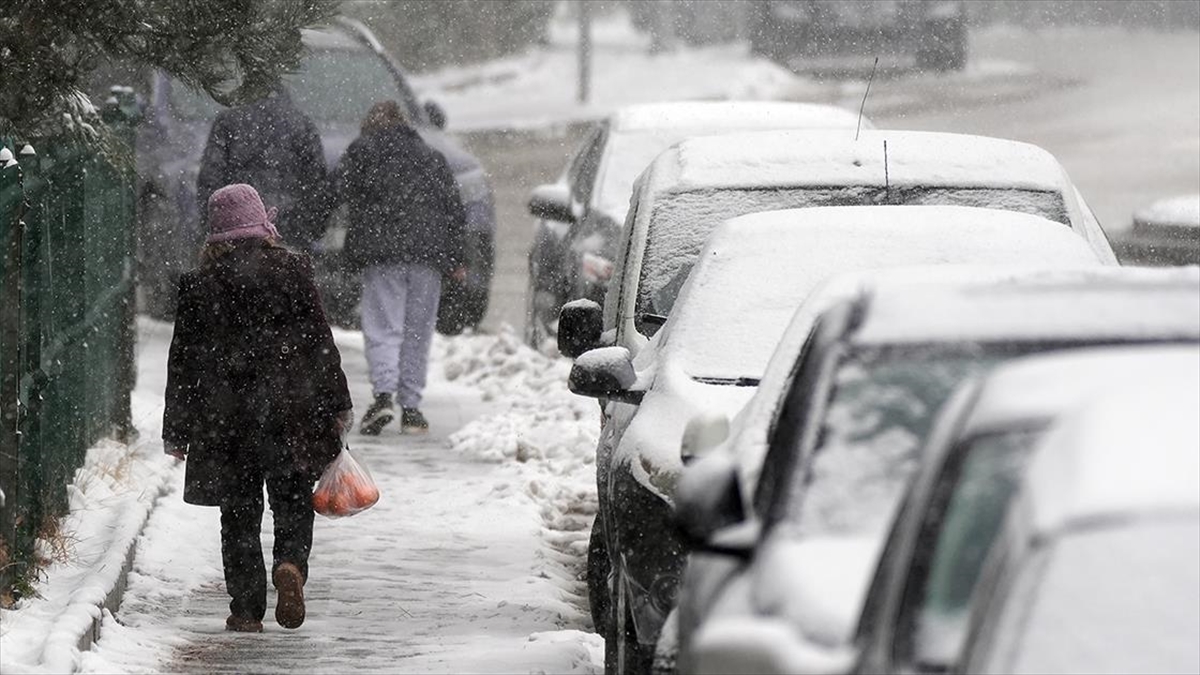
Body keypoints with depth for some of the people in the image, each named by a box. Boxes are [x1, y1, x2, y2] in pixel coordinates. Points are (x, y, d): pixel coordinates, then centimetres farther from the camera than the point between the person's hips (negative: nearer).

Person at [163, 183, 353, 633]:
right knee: (294, 504, 9)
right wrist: (337, 406, 9)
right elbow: (320, 342, 1)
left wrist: (176, 429, 9)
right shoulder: (292, 271, -2)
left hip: (224, 418, 0)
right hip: (289, 413, 0)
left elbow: (184, 360, 3)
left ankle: (246, 608, 5)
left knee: (239, 514, 9)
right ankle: (291, 564, -19)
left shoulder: (199, 283, -1)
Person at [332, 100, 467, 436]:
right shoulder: (432, 158, 19)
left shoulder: (363, 150, 8)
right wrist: (454, 259, 19)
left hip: (381, 254, -3)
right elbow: (455, 210, 16)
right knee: (418, 332, 8)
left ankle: (384, 394, -24)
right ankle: (411, 406, 5)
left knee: (382, 328, -5)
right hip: (428, 255, 3)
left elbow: (340, 190, -1)